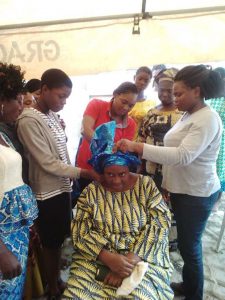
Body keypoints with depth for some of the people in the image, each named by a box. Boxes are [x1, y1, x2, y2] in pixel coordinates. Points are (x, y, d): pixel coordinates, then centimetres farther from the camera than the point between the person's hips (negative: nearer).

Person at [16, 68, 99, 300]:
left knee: (59, 239, 21)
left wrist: (70, 177, 10)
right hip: (47, 192, -7)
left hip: (62, 186, 8)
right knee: (51, 242, 11)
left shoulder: (52, 115, 6)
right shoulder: (29, 121, -18)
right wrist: (82, 173, -19)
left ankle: (57, 280, 42)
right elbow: (47, 163, -20)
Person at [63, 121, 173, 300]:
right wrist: (109, 258, -18)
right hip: (97, 257, 1)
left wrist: (130, 260, -16)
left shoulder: (147, 185, -2)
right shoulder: (90, 192, -1)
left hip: (141, 257, 0)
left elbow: (159, 224, -7)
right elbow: (80, 232, -4)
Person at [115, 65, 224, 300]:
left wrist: (137, 147, -35)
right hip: (182, 190, 9)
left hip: (196, 195, -8)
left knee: (189, 246, 8)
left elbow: (183, 156, -32)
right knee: (187, 243, 22)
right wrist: (168, 184, 12)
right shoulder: (188, 115, 9)